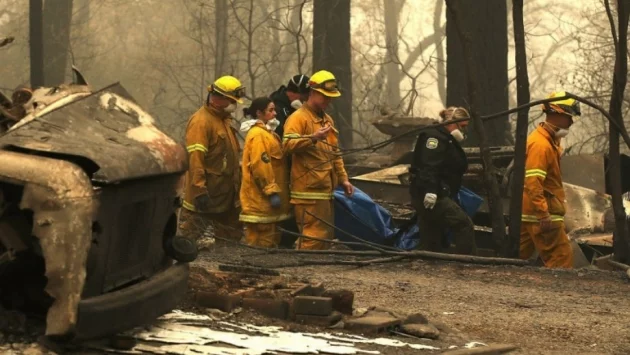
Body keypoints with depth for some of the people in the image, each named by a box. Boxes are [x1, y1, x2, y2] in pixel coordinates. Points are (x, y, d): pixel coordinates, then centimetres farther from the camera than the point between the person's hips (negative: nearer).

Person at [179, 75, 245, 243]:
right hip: (204, 198, -10)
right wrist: (200, 191, -28)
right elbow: (195, 159, -24)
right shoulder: (201, 121, -17)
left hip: (226, 196, 10)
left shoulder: (224, 119, 14)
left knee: (232, 239, 16)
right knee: (190, 240, -3)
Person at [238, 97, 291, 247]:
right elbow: (259, 166, -22)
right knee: (262, 240, -8)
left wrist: (274, 190, 23)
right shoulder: (258, 135, -14)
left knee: (271, 239, 13)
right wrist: (271, 191, -22)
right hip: (260, 200, -11)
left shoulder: (266, 133, 20)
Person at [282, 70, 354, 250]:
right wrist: (313, 138, -32)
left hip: (325, 188, 9)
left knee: (326, 234, 13)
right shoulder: (298, 118, -8)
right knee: (314, 235, -14)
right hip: (309, 189, -9)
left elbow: (335, 154, 28)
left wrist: (343, 179, 21)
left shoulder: (327, 119, 22)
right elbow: (288, 145, -22)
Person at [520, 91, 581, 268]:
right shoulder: (540, 144, -17)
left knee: (519, 255, 13)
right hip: (542, 215, -10)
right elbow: (533, 182, -25)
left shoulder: (549, 140, 16)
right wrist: (544, 214, -29)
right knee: (562, 258, -10)